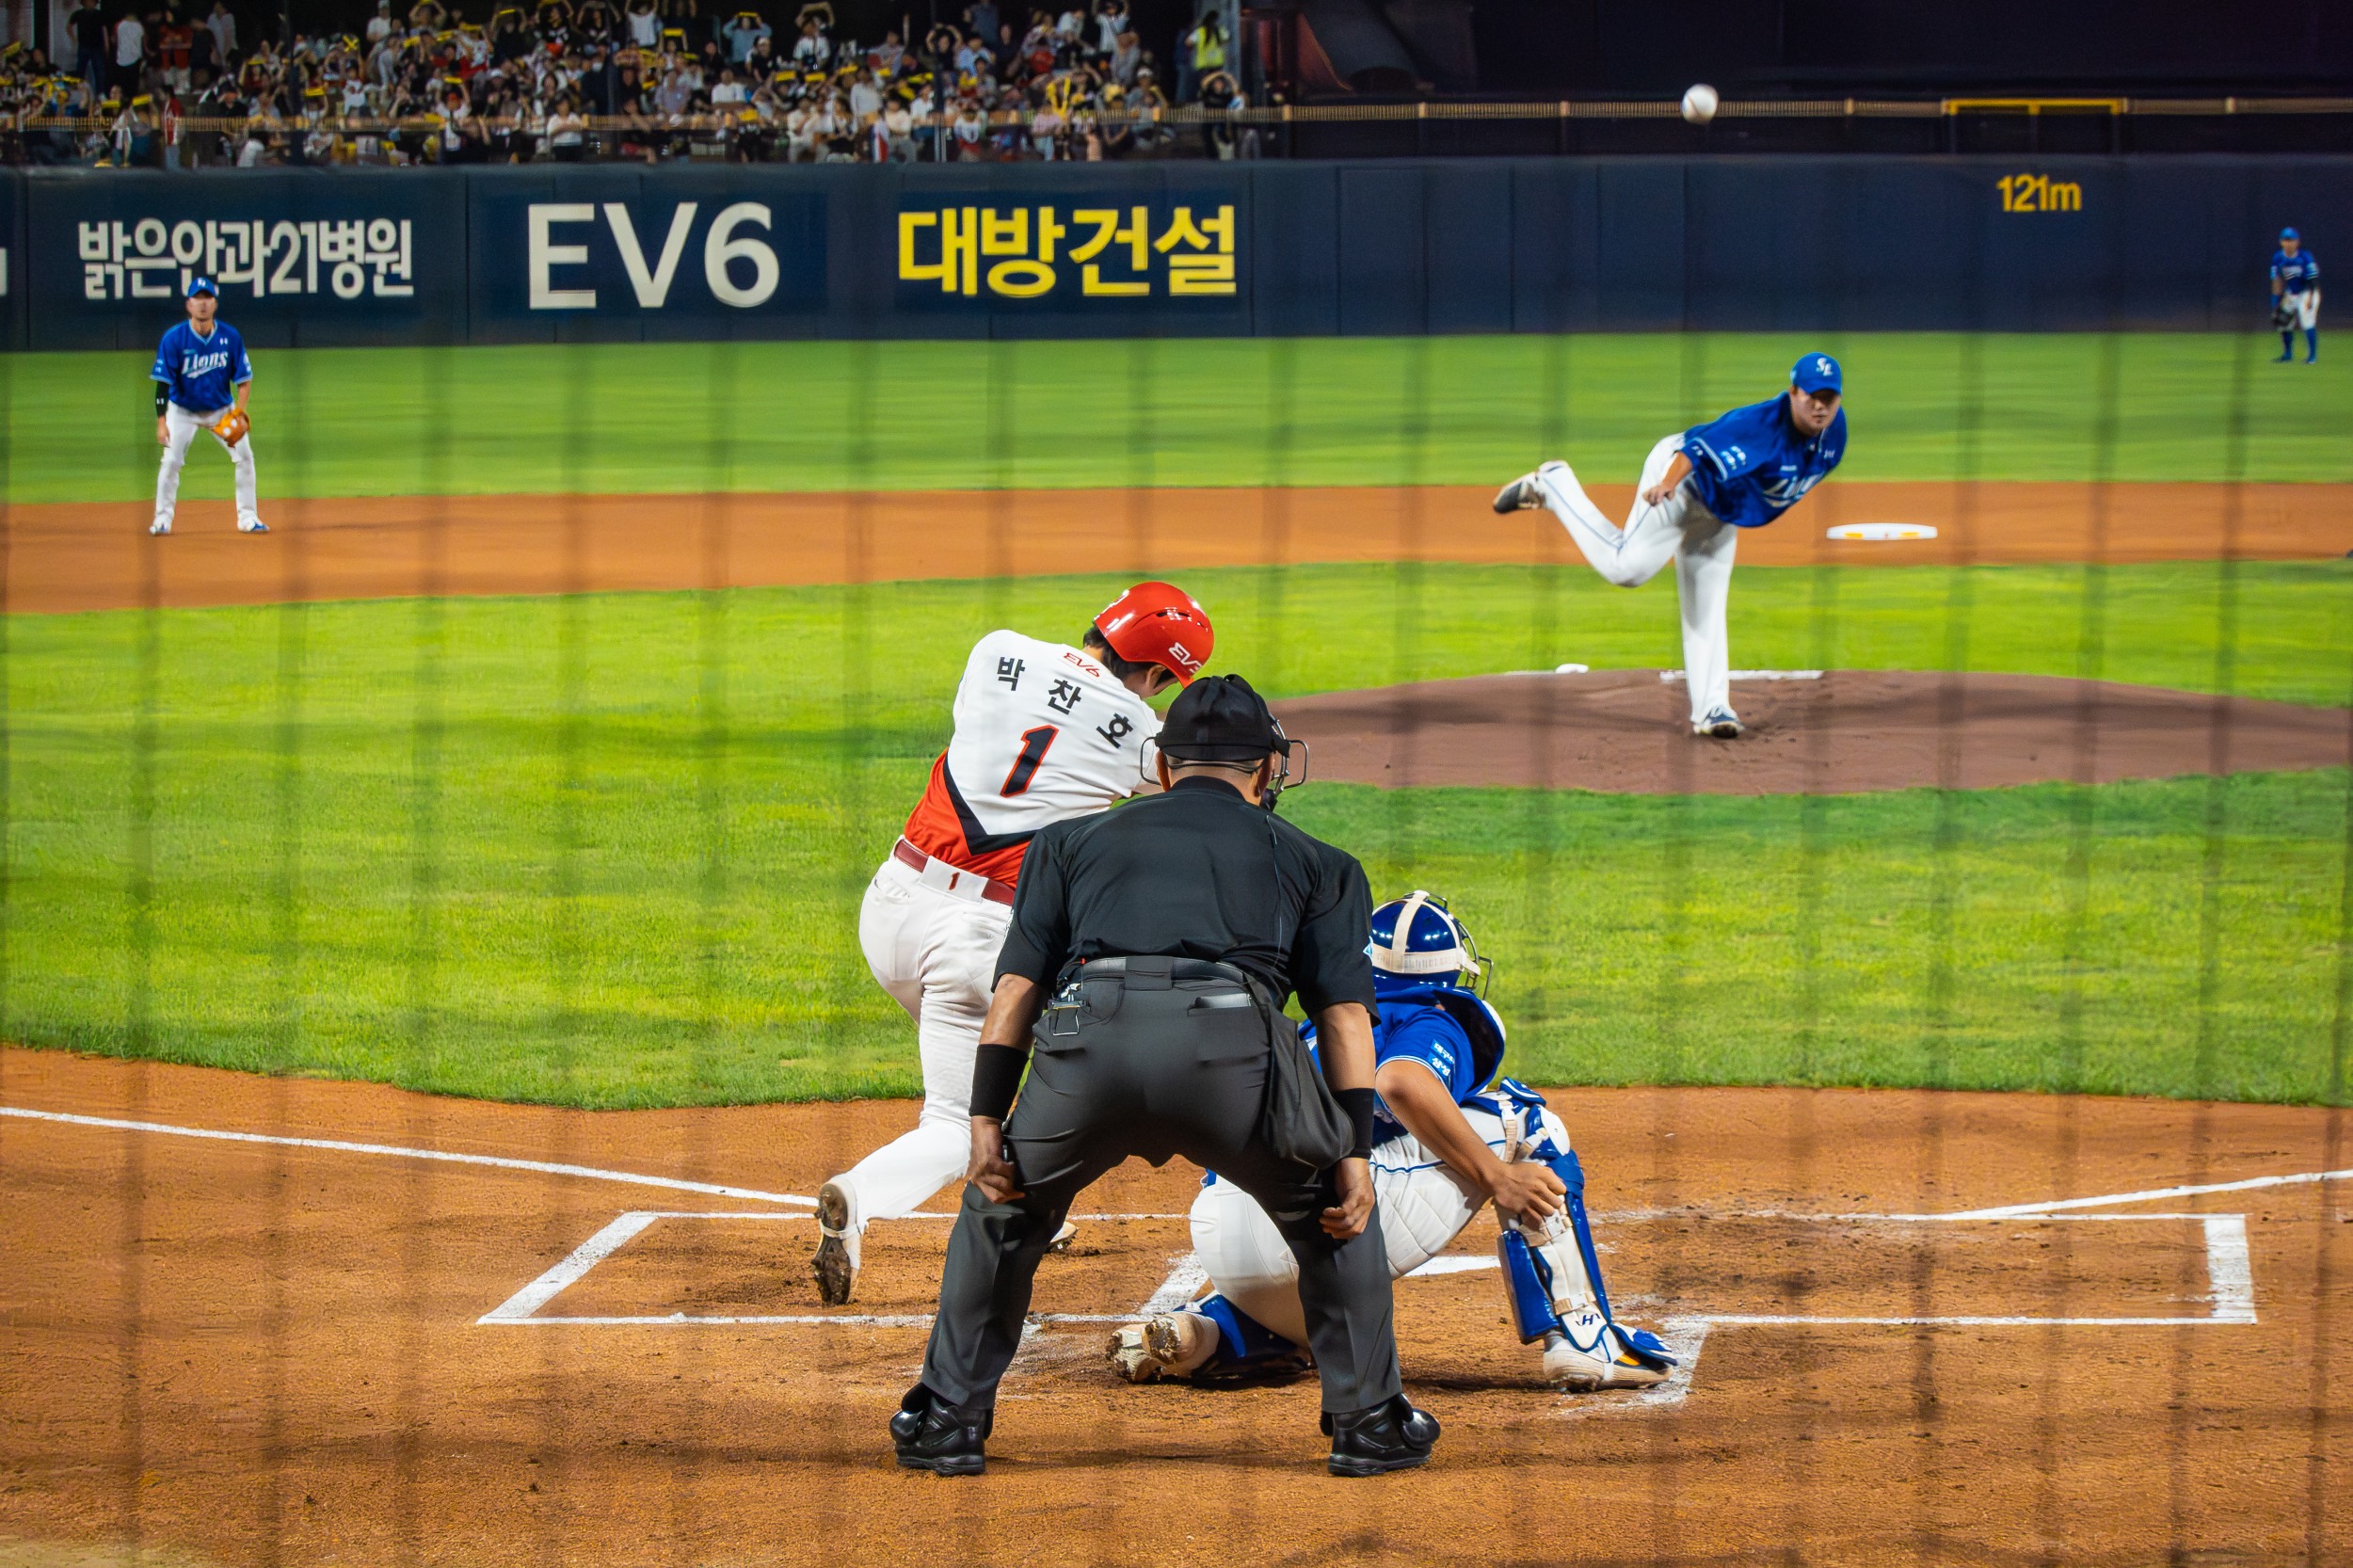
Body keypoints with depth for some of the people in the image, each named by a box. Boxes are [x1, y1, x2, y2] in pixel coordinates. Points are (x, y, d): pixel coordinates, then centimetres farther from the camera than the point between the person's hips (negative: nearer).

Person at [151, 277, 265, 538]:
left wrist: (238, 413, -21)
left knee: (244, 457, -4)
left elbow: (244, 379, -7)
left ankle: (248, 518, 7)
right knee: (171, 461, -13)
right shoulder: (174, 339, -19)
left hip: (222, 410, 2)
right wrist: (161, 422, -26)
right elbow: (163, 383, -19)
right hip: (183, 411, -2)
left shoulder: (230, 337, -13)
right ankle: (163, 519, 1)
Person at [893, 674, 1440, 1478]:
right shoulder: (1312, 861, 31)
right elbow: (1344, 1009, 18)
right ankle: (1369, 1420, 24)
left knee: (1003, 1207, 28)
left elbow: (1017, 983, 21)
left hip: (1089, 1035, 1)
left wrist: (986, 1118, 15)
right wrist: (1354, 1152, 13)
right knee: (1331, 1211, 25)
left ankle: (949, 1418, 27)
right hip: (1233, 1042, -1)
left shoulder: (1074, 839, 34)